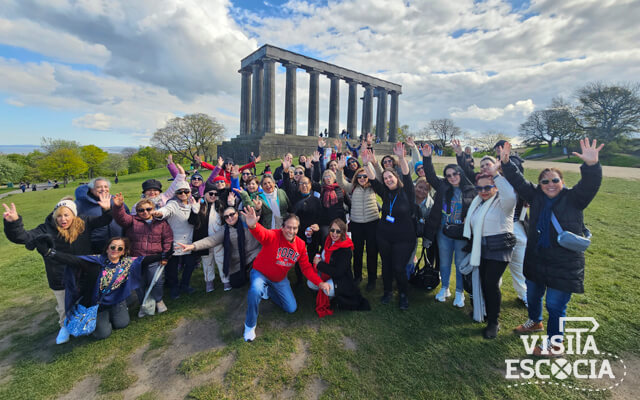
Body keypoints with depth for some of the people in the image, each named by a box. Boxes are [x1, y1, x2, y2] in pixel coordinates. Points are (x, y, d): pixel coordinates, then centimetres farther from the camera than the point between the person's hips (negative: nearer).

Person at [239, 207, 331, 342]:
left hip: (280, 279, 5)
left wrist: (319, 282, -15)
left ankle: (268, 291, 35)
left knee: (291, 308, 10)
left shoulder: (300, 244, -12)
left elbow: (306, 267, -4)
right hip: (260, 273, -5)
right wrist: (253, 226, -77)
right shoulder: (273, 236, -28)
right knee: (255, 291, -37)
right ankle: (250, 325, -9)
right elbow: (261, 233, -53)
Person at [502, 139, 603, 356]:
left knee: (555, 305, 5)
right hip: (535, 260, 5)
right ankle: (535, 321, 51)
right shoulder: (536, 196, 0)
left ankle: (554, 342, 27)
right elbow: (518, 181, -1)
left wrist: (591, 165, -44)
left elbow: (590, 184, -26)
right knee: (533, 295, 24)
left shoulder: (573, 198, -9)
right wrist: (506, 163, -13)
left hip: (564, 265, -5)